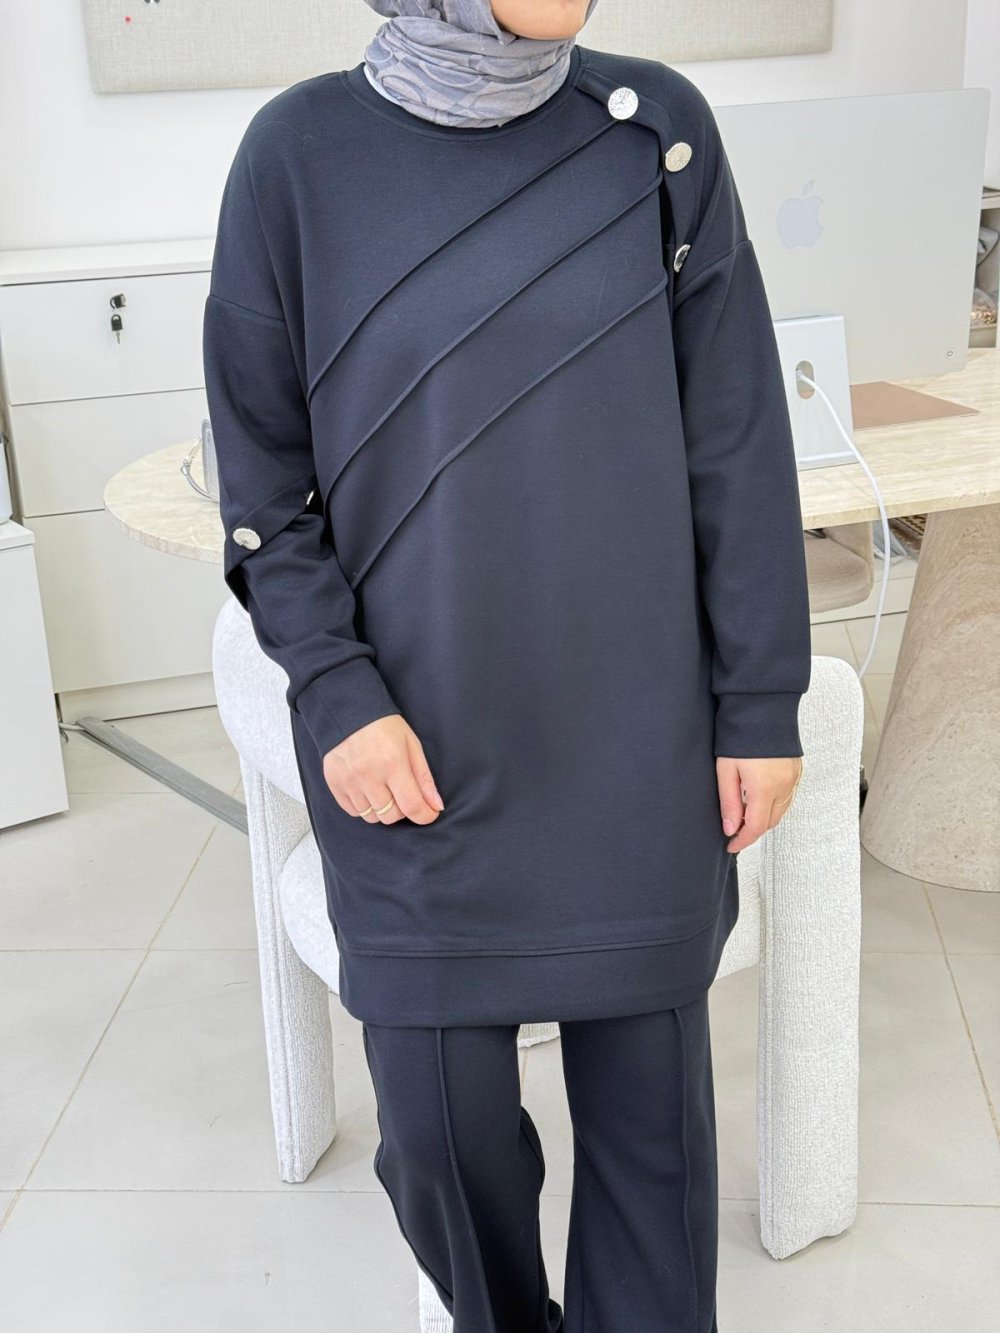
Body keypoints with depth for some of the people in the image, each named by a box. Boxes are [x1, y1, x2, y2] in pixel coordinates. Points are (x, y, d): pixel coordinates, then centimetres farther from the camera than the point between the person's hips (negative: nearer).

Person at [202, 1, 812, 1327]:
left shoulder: (655, 128, -1)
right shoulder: (302, 152, -4)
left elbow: (738, 446, 0)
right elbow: (261, 467, 0)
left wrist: (762, 703, 0)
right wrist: (335, 698, -8)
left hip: (633, 741, 1)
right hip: (412, 743, 0)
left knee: (650, 1082, 11)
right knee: (439, 1109, 8)